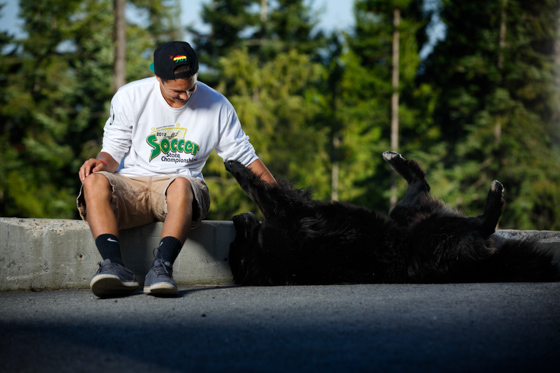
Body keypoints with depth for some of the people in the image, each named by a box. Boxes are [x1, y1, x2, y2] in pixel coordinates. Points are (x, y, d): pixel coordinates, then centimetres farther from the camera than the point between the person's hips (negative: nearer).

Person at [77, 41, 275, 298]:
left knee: (181, 185, -39)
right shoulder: (130, 97, 1)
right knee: (95, 180, -33)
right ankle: (115, 267, -47)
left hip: (181, 185, -1)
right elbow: (114, 151, 7)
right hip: (131, 184, 1)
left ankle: (162, 268, -50)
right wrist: (102, 162, -18)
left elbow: (245, 158, 9)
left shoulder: (217, 106, 3)